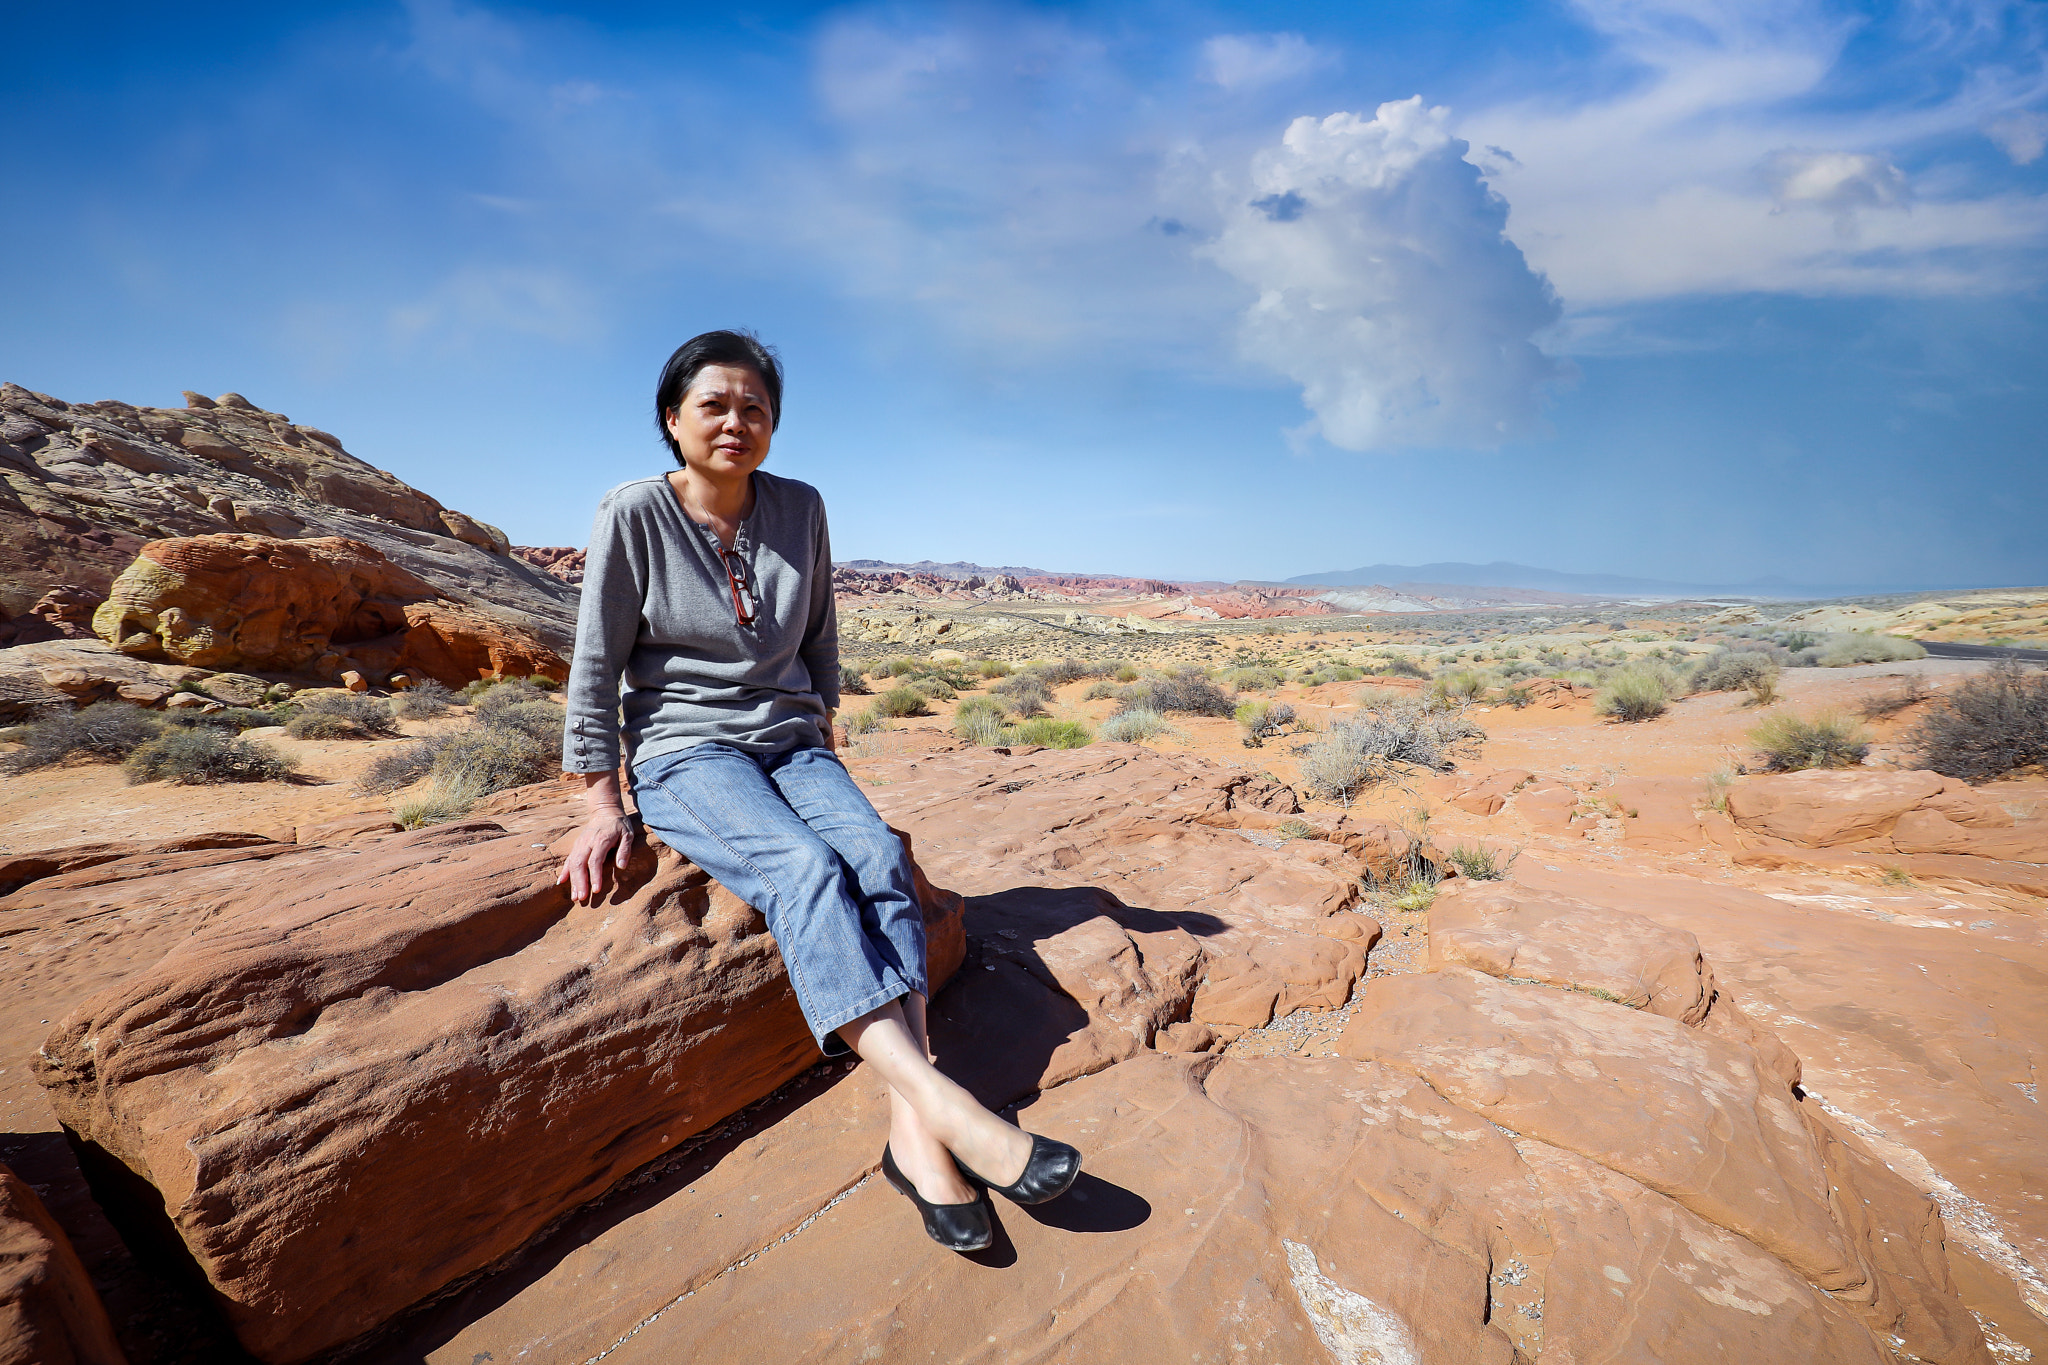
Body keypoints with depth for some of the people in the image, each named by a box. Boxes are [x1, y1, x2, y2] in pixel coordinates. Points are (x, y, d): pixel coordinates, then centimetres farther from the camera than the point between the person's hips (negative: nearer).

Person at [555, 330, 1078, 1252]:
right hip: (685, 755, -3)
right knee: (804, 869, -33)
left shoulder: (800, 510, 5)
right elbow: (595, 667, -3)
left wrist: (821, 731, 13)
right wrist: (603, 809, -5)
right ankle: (938, 1100, -40)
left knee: (880, 859, -27)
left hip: (791, 745, 3)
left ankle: (913, 1132, -32)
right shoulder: (636, 515, -5)